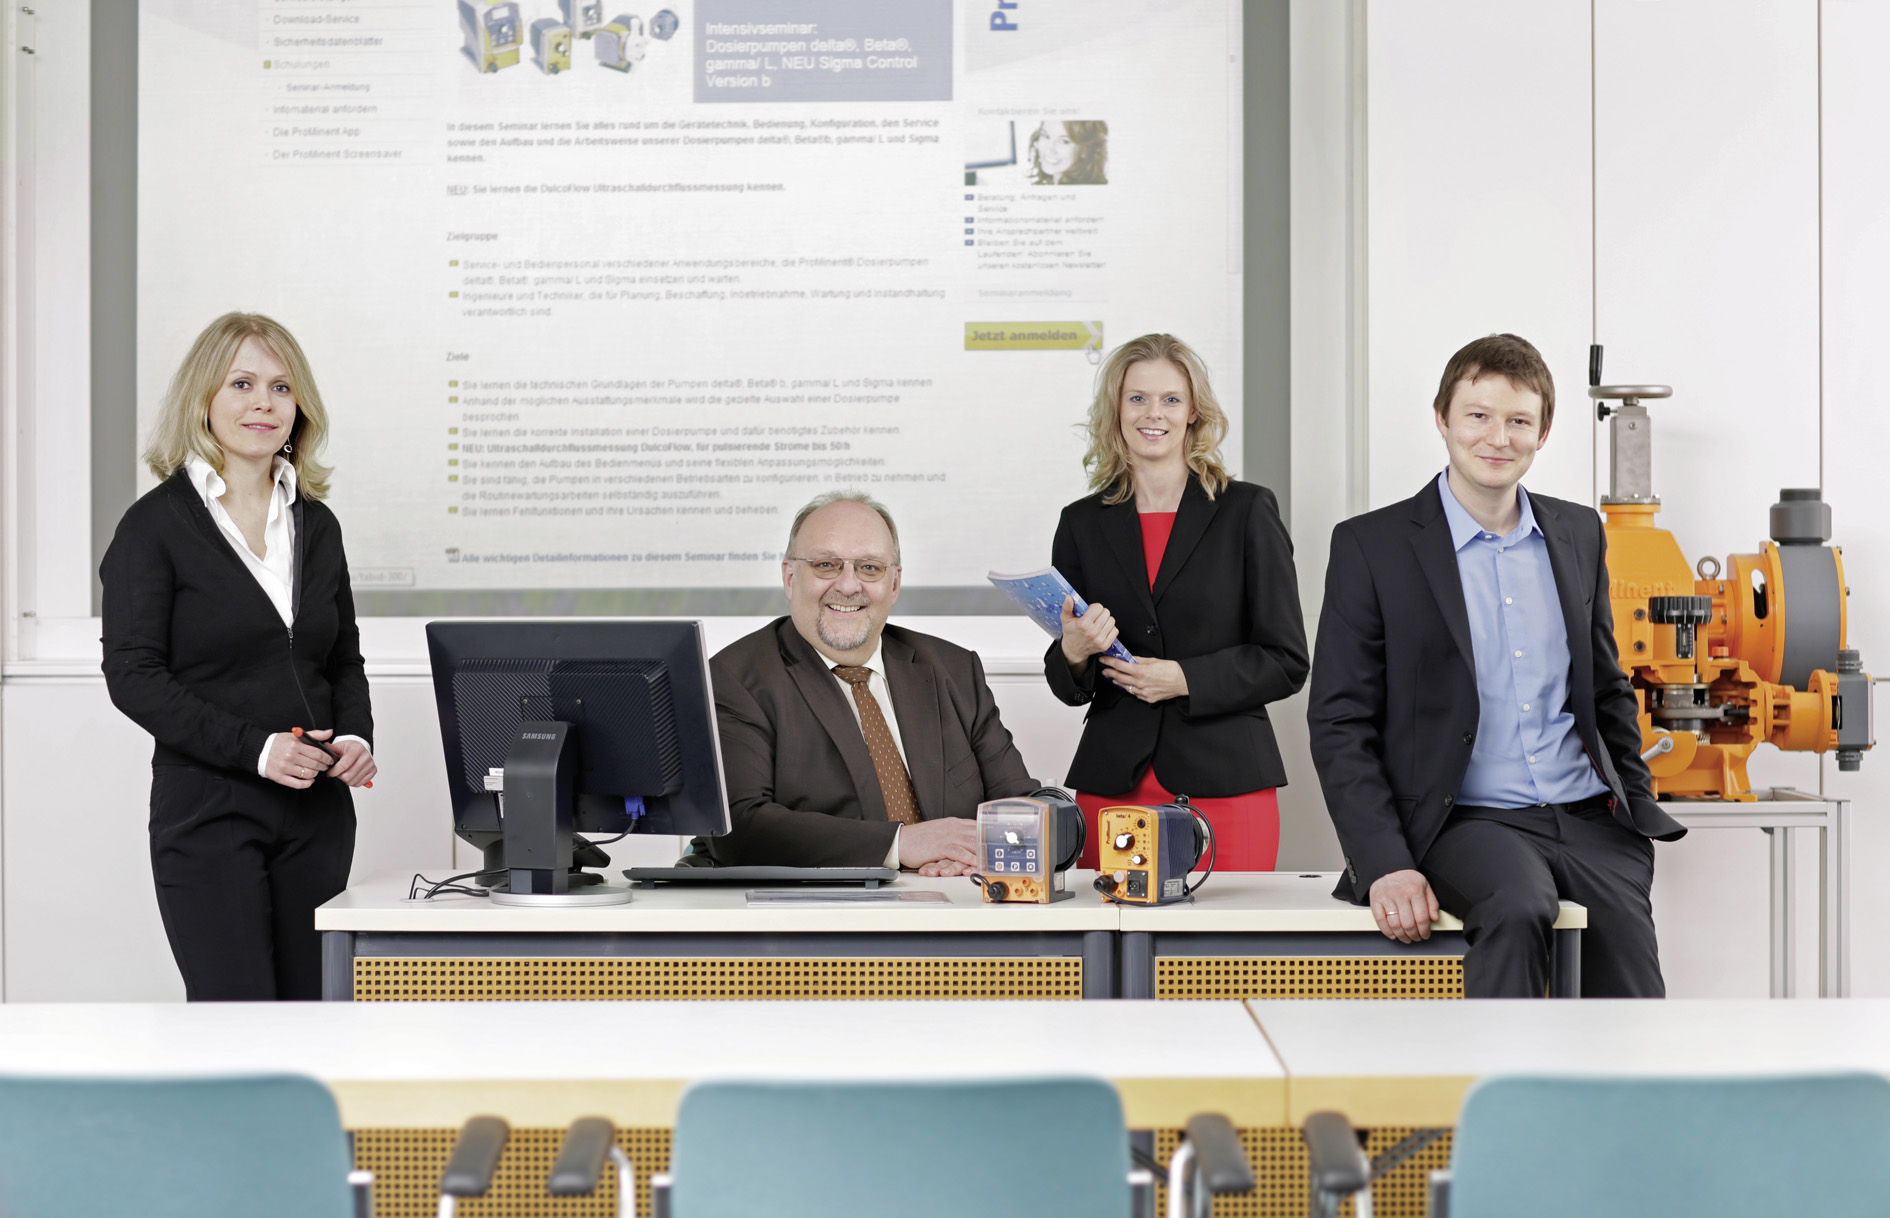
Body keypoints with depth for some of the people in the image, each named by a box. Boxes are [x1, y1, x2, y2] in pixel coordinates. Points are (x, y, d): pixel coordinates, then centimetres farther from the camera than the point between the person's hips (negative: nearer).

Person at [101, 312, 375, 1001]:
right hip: (208, 808, -5)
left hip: (317, 809, 5)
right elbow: (133, 676, -9)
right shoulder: (157, 524, -3)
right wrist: (255, 748, -18)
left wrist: (356, 738, -1)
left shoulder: (316, 524, 13)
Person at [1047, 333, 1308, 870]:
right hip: (1111, 782, 2)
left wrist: (1184, 679, -12)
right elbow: (1068, 688, 13)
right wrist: (1073, 653, -10)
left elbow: (1286, 662, 0)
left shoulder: (1247, 511, 3)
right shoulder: (1082, 524, 10)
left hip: (1225, 785, -2)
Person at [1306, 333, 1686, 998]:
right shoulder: (1371, 545, -1)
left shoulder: (1580, 533, 14)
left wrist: (1638, 808, 14)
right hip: (1470, 821, -5)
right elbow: (1340, 725, -4)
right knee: (1517, 908, -35)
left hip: (1588, 818, 5)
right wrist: (1385, 865, -15)